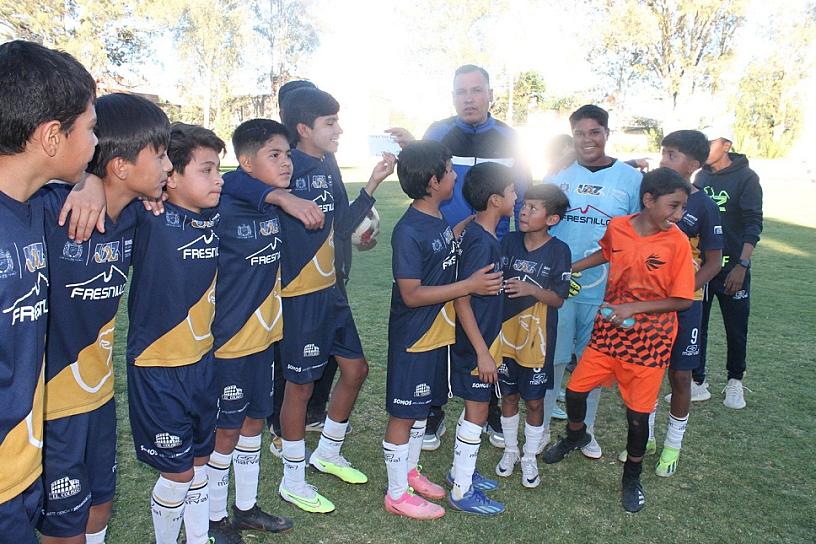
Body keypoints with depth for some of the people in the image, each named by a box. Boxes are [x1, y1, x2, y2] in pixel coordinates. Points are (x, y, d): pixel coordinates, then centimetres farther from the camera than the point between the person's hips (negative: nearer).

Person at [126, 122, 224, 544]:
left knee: (199, 460, 20)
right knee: (176, 471, 7)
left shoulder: (213, 217, 0)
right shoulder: (150, 219, -17)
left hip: (203, 360, 6)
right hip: (157, 368, -6)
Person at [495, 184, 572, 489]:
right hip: (506, 332, 3)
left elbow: (558, 299, -10)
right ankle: (510, 450, 35)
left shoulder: (559, 251, -10)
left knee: (534, 401, 9)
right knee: (509, 396, 15)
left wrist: (531, 289, -25)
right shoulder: (509, 241, -2)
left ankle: (529, 458, 28)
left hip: (537, 337, -2)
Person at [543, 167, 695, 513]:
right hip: (608, 331, 3)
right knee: (575, 389, 7)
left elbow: (684, 299, -12)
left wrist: (633, 308, -19)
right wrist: (569, 267, 12)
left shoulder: (677, 242, -14)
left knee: (638, 412, 5)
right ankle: (576, 436, 41)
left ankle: (632, 475, 31)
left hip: (649, 339, -3)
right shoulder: (617, 227, -6)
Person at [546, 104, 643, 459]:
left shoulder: (630, 179, 0)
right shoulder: (559, 176, 3)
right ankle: (540, 428, 25)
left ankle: (585, 430, 33)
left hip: (604, 292, 0)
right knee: (552, 359, 7)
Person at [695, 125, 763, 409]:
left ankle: (735, 382, 24)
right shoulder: (701, 176, 8)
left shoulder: (746, 177, -6)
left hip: (731, 268, -4)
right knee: (695, 325, 6)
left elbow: (753, 224, -11)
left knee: (736, 329, 7)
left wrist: (742, 265, -19)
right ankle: (698, 381, 17)